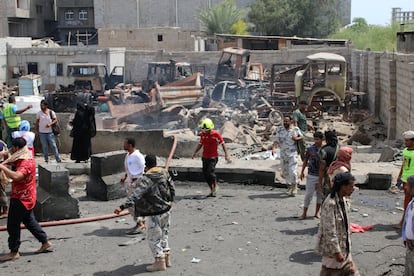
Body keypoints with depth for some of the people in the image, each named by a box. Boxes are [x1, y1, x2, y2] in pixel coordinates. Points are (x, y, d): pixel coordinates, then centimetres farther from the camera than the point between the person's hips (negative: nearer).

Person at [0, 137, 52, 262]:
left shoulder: (26, 163, -25)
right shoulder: (21, 159, 9)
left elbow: (16, 176, -41)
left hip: (21, 199, -10)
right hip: (26, 198, 10)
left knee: (12, 225, -2)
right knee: (29, 221, 20)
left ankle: (14, 252, 6)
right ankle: (45, 242, 26)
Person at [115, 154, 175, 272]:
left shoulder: (145, 179, -21)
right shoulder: (164, 173, 0)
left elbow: (136, 196, -32)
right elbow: (172, 189, 11)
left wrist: (123, 207, -37)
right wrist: (169, 201, 28)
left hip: (154, 213, -8)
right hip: (166, 210, 8)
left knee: (153, 237, 4)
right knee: (164, 234, 21)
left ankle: (160, 262, 9)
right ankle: (167, 258, 29)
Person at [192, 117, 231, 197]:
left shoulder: (216, 134, -9)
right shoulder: (202, 134, 6)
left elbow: (223, 144, -4)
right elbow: (200, 144, 18)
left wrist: (226, 155, -9)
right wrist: (195, 152, 8)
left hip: (213, 157, -6)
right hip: (205, 157, 6)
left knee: (211, 172, -18)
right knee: (206, 174, 5)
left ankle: (215, 186, 7)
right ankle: (212, 190, 18)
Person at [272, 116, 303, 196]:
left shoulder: (295, 129, -2)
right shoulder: (280, 130, 1)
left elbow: (302, 137, 10)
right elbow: (276, 140, -4)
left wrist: (297, 138, -12)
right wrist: (273, 148, -22)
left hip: (293, 154, -3)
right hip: (283, 154, 3)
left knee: (293, 172, -9)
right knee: (284, 172, 12)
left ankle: (294, 188, 8)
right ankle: (290, 184, 36)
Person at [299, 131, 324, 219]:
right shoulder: (310, 149, -4)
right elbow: (305, 160, 7)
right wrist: (302, 172, 6)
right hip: (311, 175, -1)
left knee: (320, 194, 10)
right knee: (308, 194, -1)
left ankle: (317, 212, 23)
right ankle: (304, 213, 9)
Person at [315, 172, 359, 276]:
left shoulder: (344, 200, 2)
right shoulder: (330, 204, -26)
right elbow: (329, 231, -25)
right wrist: (336, 252, -22)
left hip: (344, 248, 9)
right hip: (333, 248, -9)